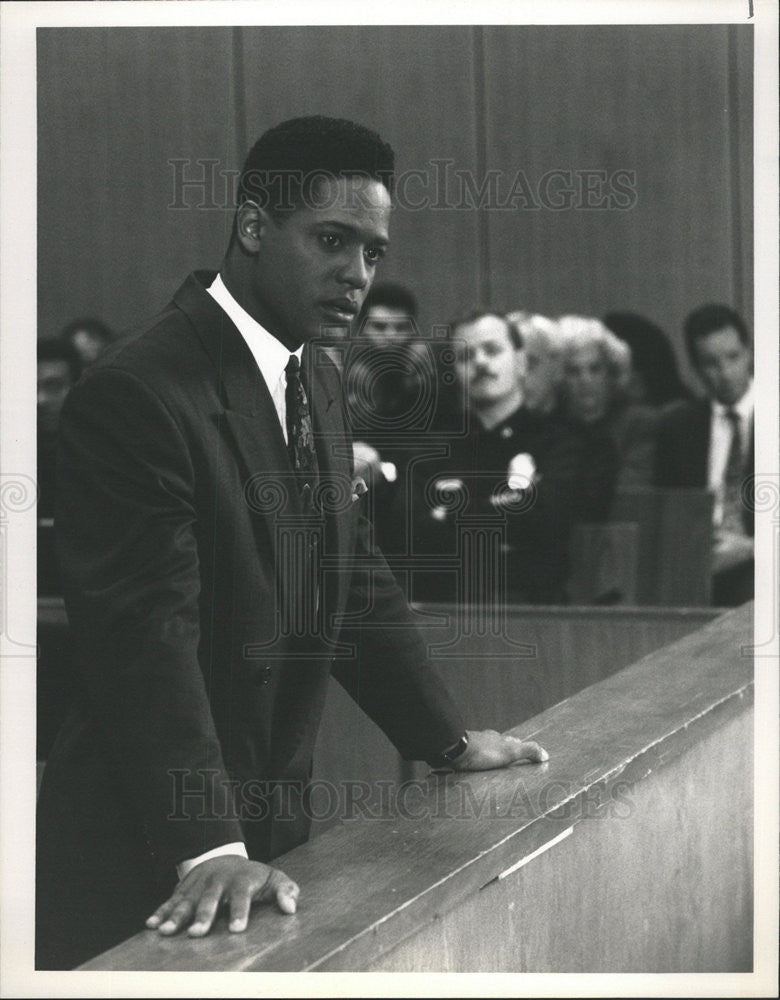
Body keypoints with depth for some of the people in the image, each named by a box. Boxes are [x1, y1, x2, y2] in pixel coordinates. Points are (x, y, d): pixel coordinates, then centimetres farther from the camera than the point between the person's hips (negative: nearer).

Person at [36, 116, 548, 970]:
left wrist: (449, 740, 14)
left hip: (271, 809, 8)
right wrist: (207, 847, -29)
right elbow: (145, 635, -25)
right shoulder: (135, 392, -19)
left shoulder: (318, 383, 10)